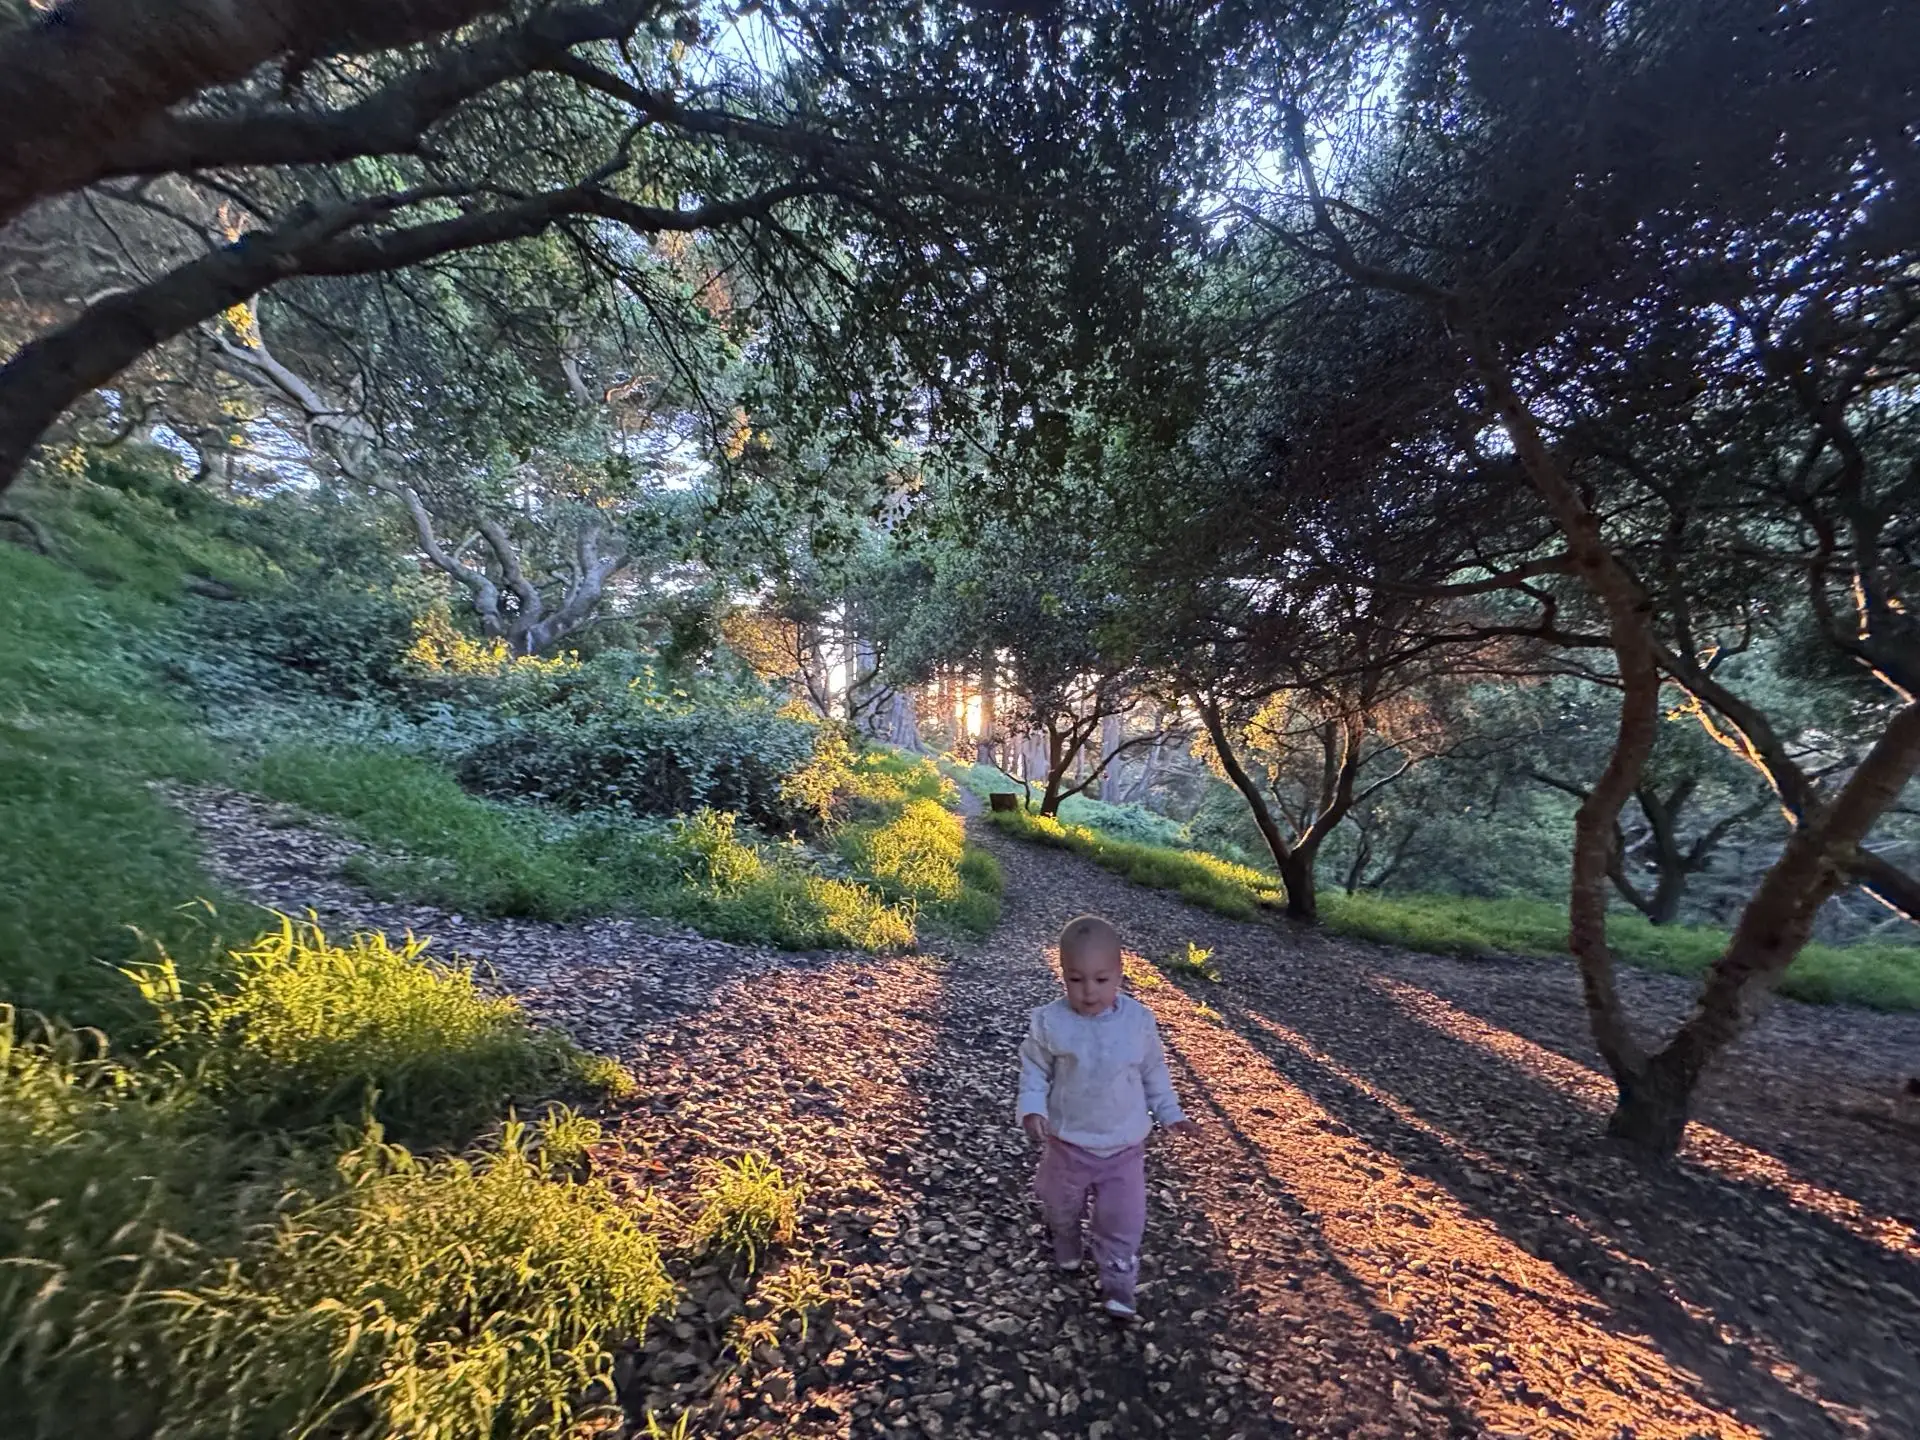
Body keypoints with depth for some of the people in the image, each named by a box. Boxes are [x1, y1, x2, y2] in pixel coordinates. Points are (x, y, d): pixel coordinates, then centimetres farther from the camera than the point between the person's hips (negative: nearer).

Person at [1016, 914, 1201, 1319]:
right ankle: (1066, 1244, 55)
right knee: (1061, 1205, 24)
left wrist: (1170, 1113, 1)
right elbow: (1034, 1069, -9)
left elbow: (1154, 1071, 0)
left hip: (1125, 1145, 0)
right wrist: (1032, 1109, -23)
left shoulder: (1139, 1019, -17)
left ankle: (1119, 1283, 33)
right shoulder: (1049, 1022, -23)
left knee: (1123, 1219, 8)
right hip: (1068, 1142, 1)